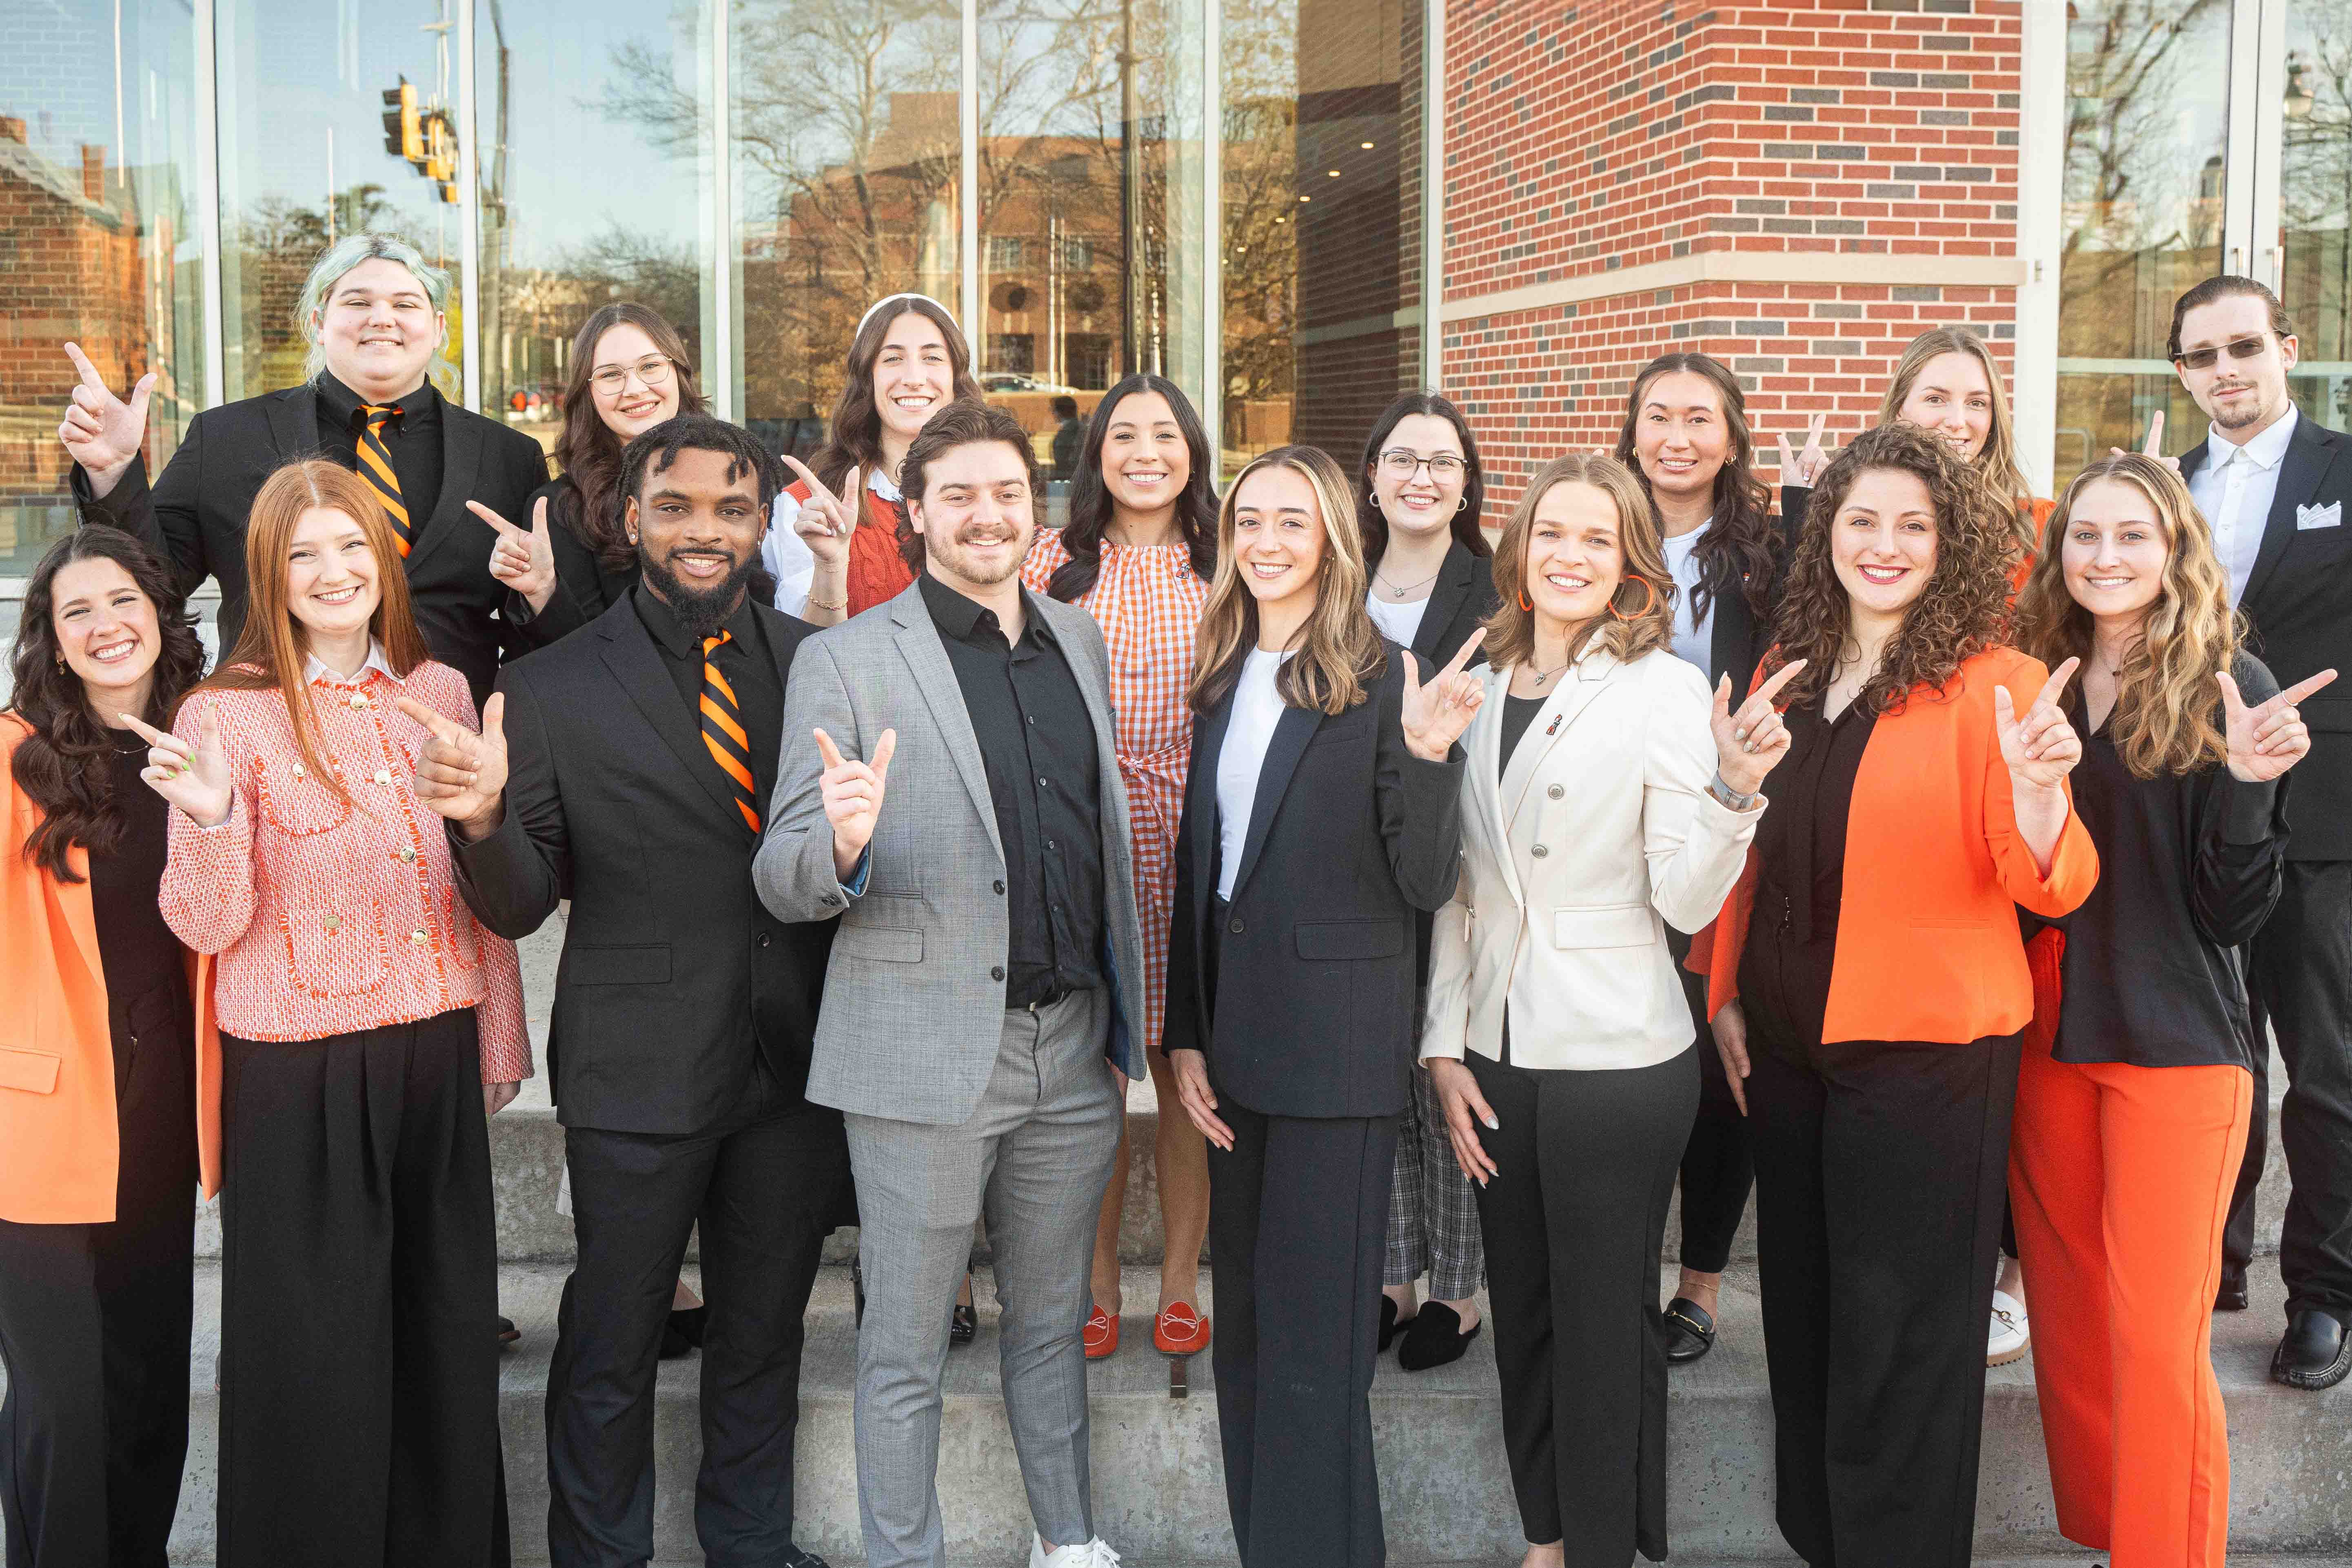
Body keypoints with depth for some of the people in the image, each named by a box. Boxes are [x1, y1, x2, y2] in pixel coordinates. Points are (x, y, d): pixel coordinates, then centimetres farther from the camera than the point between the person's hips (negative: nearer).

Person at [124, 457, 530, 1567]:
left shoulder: (439, 693, 6)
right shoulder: (227, 714, -7)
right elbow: (208, 925, -8)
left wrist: (502, 1041, 14)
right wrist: (212, 820, -27)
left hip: (437, 1057, 4)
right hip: (300, 1073, -4)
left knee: (446, 1333, 13)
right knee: (317, 1350, 6)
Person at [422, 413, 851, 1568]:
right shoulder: (550, 692, -5)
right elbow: (517, 908, -6)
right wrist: (483, 819, -26)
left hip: (795, 1065, 3)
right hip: (638, 1073, -3)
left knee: (764, 1335, 19)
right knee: (610, 1348, 11)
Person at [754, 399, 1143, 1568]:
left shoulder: (1080, 641, 10)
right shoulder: (845, 660, -5)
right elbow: (784, 885, -7)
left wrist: (1123, 1026, 15)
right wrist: (842, 844, -30)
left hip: (1073, 1046, 5)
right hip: (926, 1054, -4)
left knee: (1052, 1320, 20)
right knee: (905, 1349, 7)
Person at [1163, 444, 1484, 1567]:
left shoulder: (1379, 681, -7)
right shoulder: (1221, 678, 10)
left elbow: (1424, 885, -10)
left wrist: (1428, 756, -26)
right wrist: (1186, 1035, 9)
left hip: (1337, 1051, -6)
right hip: (1235, 1041, 6)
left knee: (1312, 1342, -2)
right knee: (1245, 1323, 14)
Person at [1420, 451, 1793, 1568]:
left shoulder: (1663, 690, -7)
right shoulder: (1484, 689, 7)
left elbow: (1686, 901, -14)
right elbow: (1458, 890, 11)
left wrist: (1732, 788, -29)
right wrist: (1445, 1047, 7)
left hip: (1616, 1058, -5)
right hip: (1497, 1055, 5)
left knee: (1604, 1324, 4)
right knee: (1522, 1314, 15)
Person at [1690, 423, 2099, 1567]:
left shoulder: (1990, 687, -10)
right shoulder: (1789, 671, 6)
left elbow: (2049, 888, -18)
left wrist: (2037, 790, -37)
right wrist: (1725, 991, 11)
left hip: (1924, 1045, -6)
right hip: (1786, 1039, 6)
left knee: (1898, 1338, 3)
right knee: (1803, 1310, 18)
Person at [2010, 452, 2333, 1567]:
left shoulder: (2230, 690, -6)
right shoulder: (2039, 685, 6)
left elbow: (2236, 908, -9)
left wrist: (2246, 783, -25)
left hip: (2176, 1051, -4)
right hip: (2048, 1042, 5)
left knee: (2155, 1339, -4)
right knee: (2070, 1323, 13)